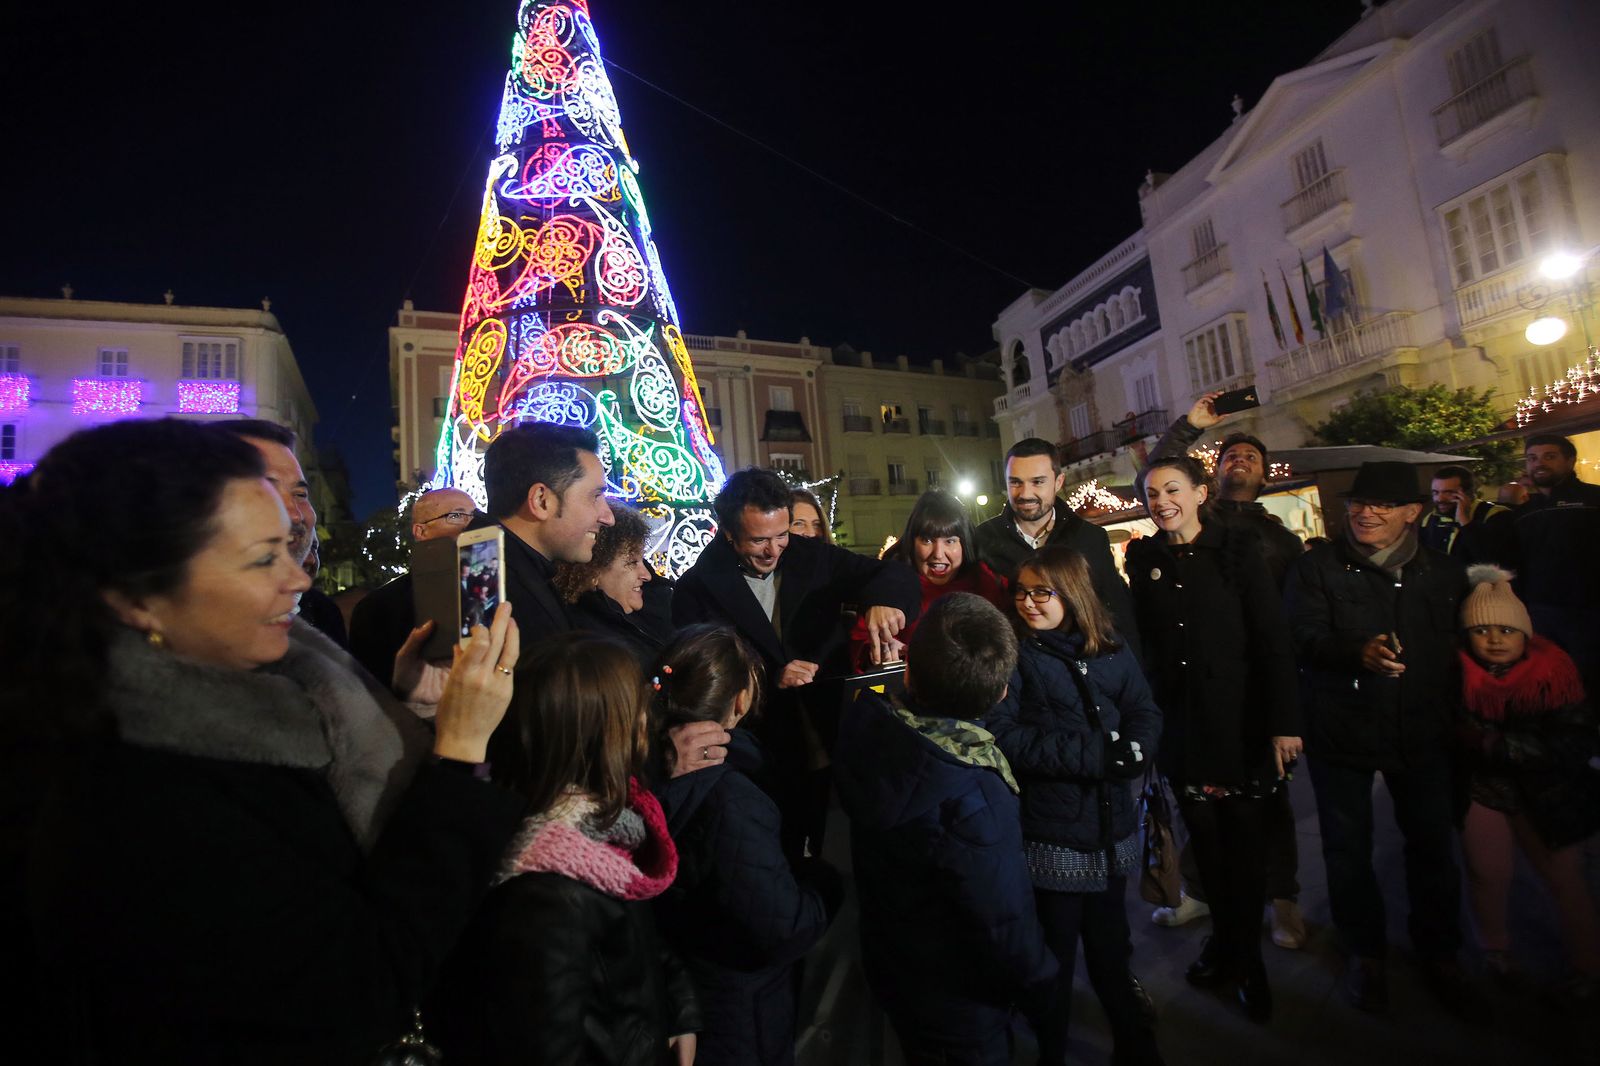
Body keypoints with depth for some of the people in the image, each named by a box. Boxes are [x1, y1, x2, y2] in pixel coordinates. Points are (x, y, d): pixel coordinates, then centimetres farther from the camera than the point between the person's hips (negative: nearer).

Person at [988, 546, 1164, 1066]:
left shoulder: (1111, 652, 5)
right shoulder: (1013, 654, -9)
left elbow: (1146, 715, 2)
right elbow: (1001, 735, -18)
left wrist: (1128, 750, -20)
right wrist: (1092, 754, -20)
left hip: (1111, 827, 4)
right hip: (1049, 832, -4)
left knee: (1111, 945, 19)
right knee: (1056, 953, 10)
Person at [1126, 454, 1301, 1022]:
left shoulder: (1238, 548, -6)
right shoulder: (1144, 559, 3)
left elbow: (1272, 639, -9)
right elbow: (1143, 640, 5)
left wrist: (1284, 722, -13)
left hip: (1241, 721, -2)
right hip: (1180, 725, 3)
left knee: (1245, 836, 8)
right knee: (1204, 837, 12)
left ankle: (1247, 955, 27)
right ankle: (1223, 939, 33)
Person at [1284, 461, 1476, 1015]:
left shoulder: (1445, 572, 5)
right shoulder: (1316, 567, -6)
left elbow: (1460, 646, 11)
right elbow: (1305, 637, -15)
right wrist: (1359, 651, -33)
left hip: (1423, 734, 3)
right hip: (1341, 733, -2)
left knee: (1433, 844, 12)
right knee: (1348, 847, 10)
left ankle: (1439, 953, 35)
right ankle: (1365, 951, 30)